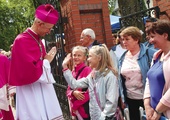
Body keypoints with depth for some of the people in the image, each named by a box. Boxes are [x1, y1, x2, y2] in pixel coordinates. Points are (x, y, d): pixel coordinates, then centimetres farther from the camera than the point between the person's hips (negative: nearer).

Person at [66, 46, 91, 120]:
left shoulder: (87, 70, -10)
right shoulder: (73, 72, 10)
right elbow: (69, 90, 11)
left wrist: (75, 104, -11)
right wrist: (73, 93, -13)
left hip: (86, 107, -6)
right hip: (76, 108, 6)